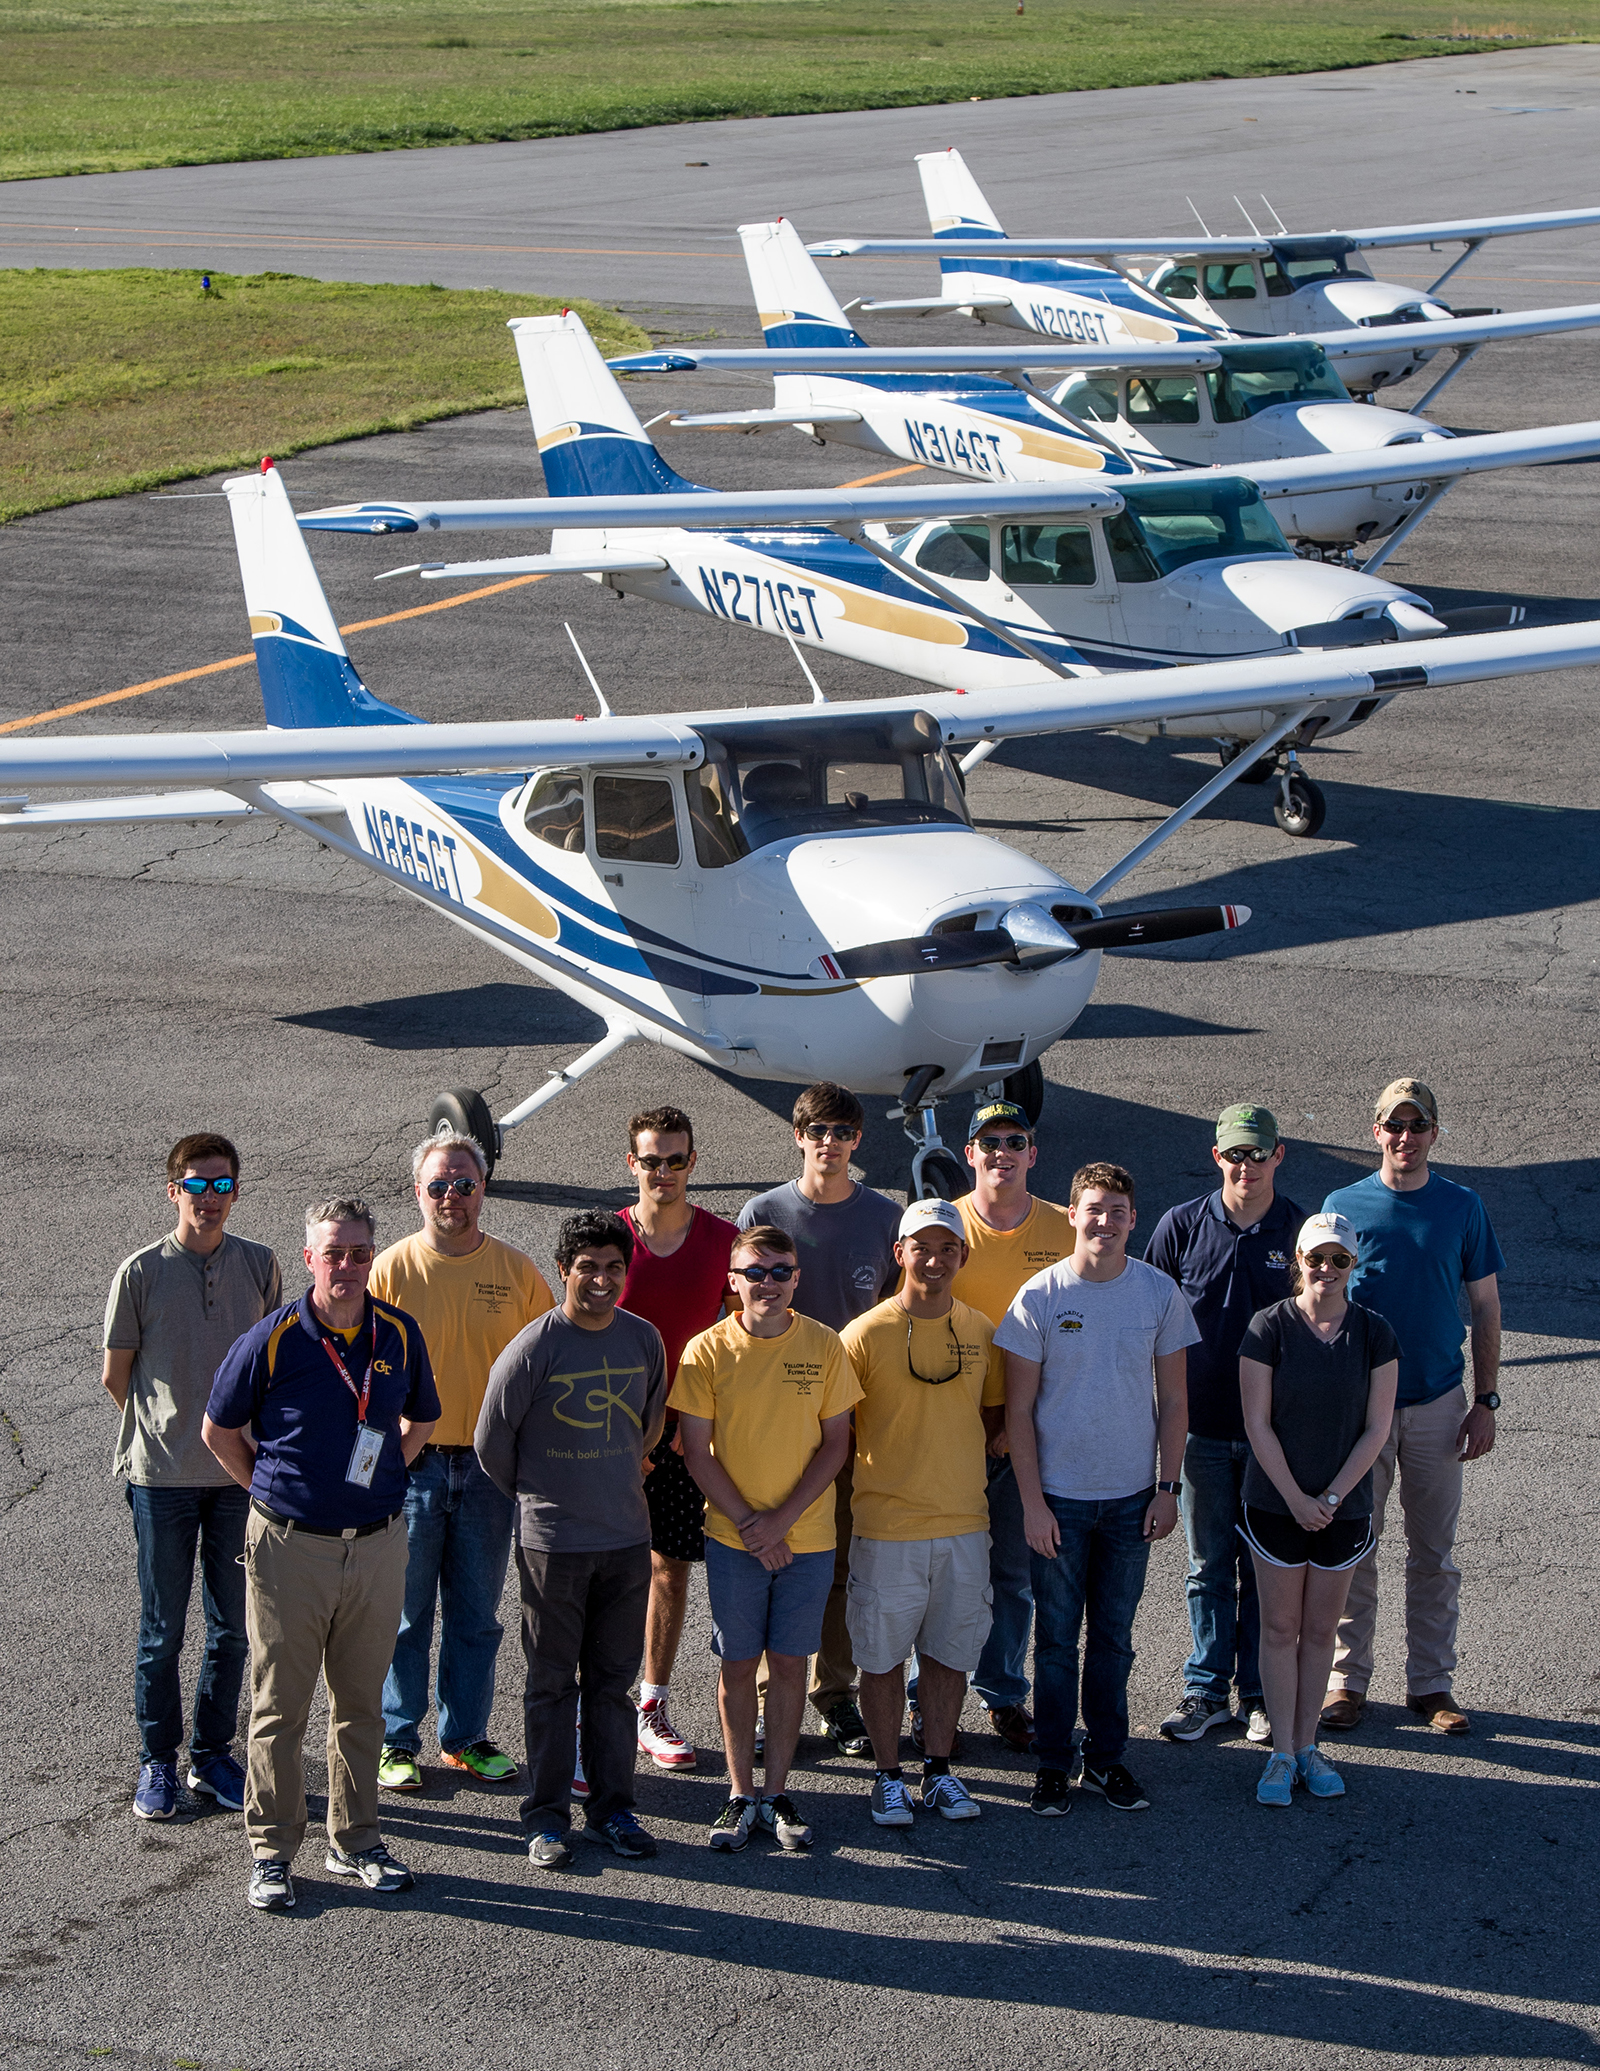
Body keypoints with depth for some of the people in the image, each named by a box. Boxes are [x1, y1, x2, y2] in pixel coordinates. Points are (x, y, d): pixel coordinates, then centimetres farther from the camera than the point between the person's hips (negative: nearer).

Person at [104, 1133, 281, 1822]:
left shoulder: (259, 1266, 1)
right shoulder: (141, 1273, -7)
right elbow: (116, 1376, 2)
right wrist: (170, 1429, 9)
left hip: (240, 1473, 3)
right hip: (162, 1477, -2)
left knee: (233, 1626, 9)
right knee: (162, 1631, 5)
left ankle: (213, 1756, 23)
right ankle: (158, 1763, 18)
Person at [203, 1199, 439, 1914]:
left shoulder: (400, 1336, 0)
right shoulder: (272, 1340, -10)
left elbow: (420, 1421, 18)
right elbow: (219, 1431, 2)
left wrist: (378, 1483, 10)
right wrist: (273, 1490, 3)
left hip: (377, 1544, 3)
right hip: (290, 1546, -3)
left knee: (361, 1704, 13)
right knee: (278, 1708, 4)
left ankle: (354, 1841, 25)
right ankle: (271, 1852, 14)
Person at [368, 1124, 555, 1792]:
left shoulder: (516, 1270, 1)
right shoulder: (392, 1269, -4)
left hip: (489, 1466, 2)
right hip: (412, 1464, -2)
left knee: (476, 1615, 12)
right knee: (405, 1612, 4)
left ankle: (464, 1737, 24)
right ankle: (397, 1742, 15)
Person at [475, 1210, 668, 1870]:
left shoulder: (644, 1339, 2)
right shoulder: (534, 1347, -12)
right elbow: (491, 1438, -2)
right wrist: (532, 1498, 9)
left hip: (627, 1539, 4)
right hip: (553, 1543, -4)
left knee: (613, 1679, 11)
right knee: (553, 1684, 4)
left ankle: (612, 1808, 20)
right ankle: (546, 1816, 13)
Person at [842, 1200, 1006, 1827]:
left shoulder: (980, 1331, 4)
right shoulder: (865, 1334, -8)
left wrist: (956, 1458, 4)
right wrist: (878, 1469, -5)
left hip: (963, 1520, 3)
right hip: (887, 1525, -3)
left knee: (950, 1651, 11)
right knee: (884, 1654, 5)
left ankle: (939, 1768, 24)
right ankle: (888, 1775, 18)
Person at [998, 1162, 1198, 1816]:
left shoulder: (1160, 1293, -2)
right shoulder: (1040, 1296, -8)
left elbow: (1173, 1400, 5)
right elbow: (1019, 1408, -5)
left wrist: (1167, 1486, 0)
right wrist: (1032, 1501, -9)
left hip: (1132, 1495, 2)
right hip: (1059, 1494, -2)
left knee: (1114, 1635, 10)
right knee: (1056, 1636, 5)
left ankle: (1106, 1758, 22)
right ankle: (1053, 1765, 16)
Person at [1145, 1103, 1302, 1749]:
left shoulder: (1301, 1231, -2)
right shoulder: (1182, 1225, -1)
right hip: (1203, 1427, 0)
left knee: (1265, 1568, 7)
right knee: (1209, 1566, 7)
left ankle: (1257, 1694, 17)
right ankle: (1206, 1689, 16)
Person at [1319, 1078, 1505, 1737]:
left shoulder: (1462, 1208, 2)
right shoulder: (1343, 1206, 0)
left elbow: (1485, 1308, 6)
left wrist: (1485, 1401, 0)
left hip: (1439, 1403, 1)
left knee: (1434, 1553, 7)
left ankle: (1431, 1683, 16)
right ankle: (1347, 1679, 13)